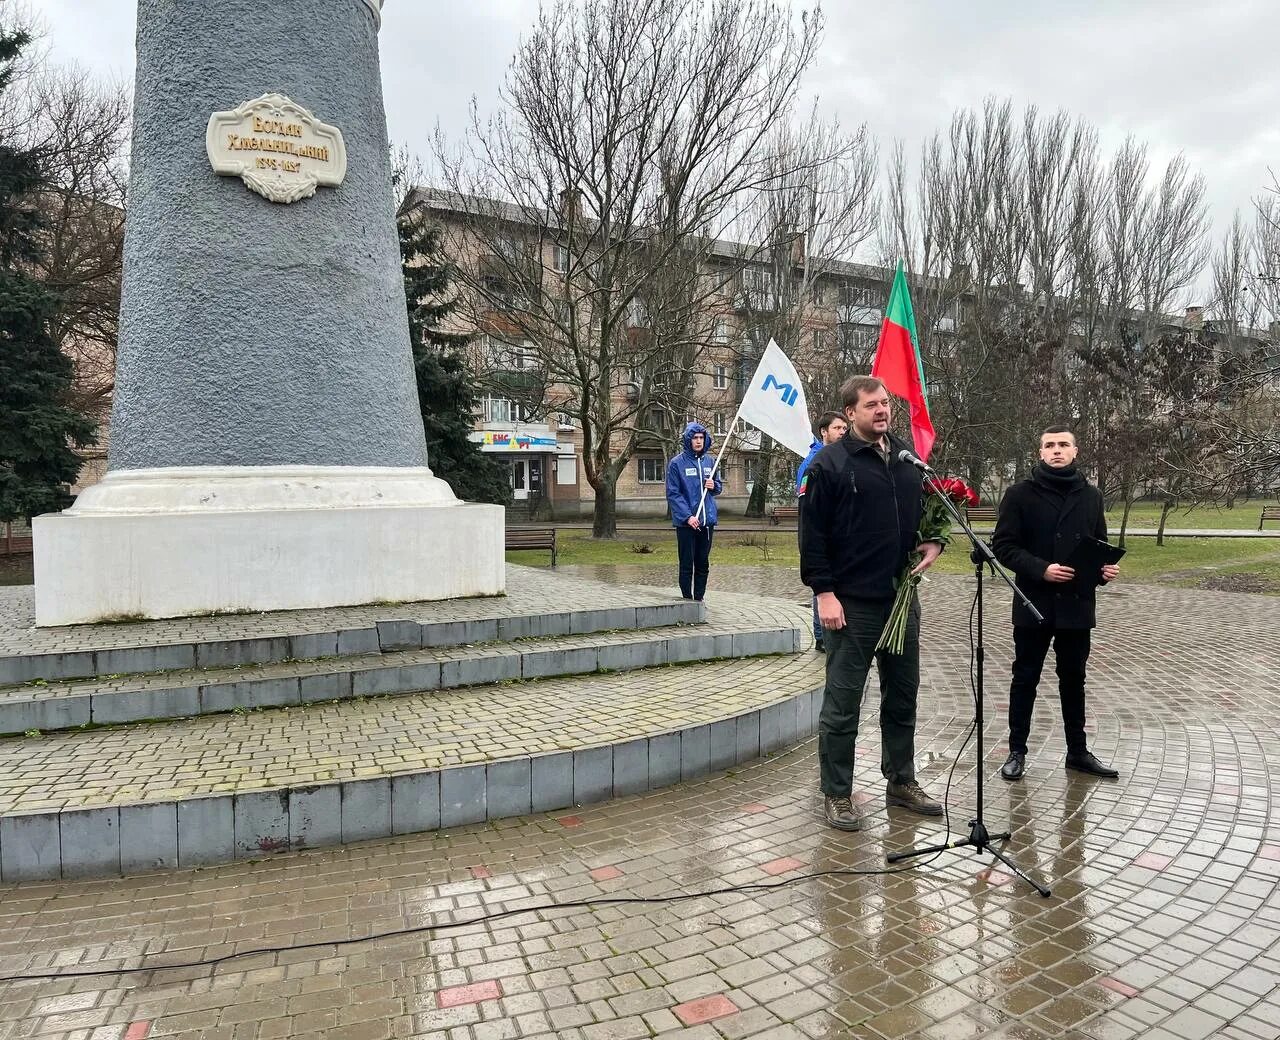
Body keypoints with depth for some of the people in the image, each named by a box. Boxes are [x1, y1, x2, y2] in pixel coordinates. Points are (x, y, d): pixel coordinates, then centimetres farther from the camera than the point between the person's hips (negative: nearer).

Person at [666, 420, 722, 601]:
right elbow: (673, 493, -10)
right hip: (686, 523, -5)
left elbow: (719, 486, 21)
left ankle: (699, 599, 21)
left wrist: (713, 486, -4)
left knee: (703, 565, 11)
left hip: (707, 521, 5)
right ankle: (687, 600, 9)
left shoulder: (709, 461, 10)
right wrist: (687, 516, -18)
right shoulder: (676, 463, -5)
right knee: (687, 565, 0)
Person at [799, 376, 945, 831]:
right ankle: (836, 795, 15)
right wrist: (824, 592, -15)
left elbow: (926, 511, 24)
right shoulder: (830, 463, -7)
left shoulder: (906, 459, 11)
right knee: (842, 704, 2)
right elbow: (813, 533, -10)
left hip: (902, 599, 6)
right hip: (852, 604, -6)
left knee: (902, 697, 16)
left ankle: (901, 782, 33)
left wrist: (934, 543, 3)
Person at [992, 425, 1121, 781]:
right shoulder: (1020, 494, -4)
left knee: (1074, 679, 15)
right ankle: (1017, 751, 17)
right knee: (1025, 679, 7)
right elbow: (1003, 546, -8)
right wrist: (1041, 569, -21)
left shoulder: (1091, 496, 8)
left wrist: (1106, 568, -7)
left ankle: (1078, 751, 28)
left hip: (1077, 605, 4)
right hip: (1034, 604, -3)